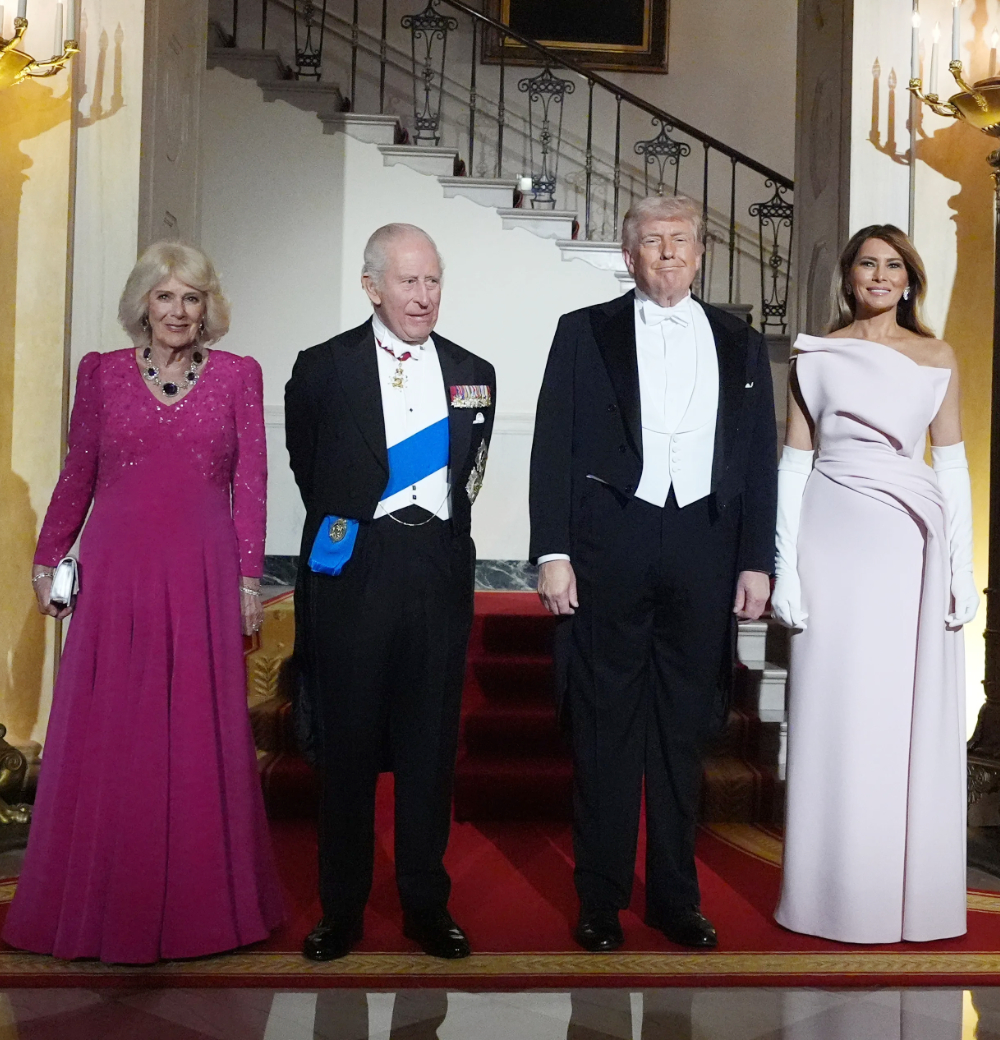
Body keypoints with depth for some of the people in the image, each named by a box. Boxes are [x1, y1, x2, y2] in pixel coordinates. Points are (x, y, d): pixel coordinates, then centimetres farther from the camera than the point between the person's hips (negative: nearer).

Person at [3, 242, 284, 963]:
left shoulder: (238, 375, 4)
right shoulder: (102, 372, 7)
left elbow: (250, 485, 2)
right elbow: (77, 476, 12)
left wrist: (249, 579, -3)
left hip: (203, 578, -1)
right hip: (116, 574, 1)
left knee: (201, 737, 6)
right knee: (107, 739, 7)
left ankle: (197, 902, 21)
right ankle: (105, 904, 22)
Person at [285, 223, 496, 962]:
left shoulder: (474, 374, 11)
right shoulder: (323, 368, 1)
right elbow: (310, 471, 9)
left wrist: (439, 533, 10)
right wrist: (343, 524, 10)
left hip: (440, 570, 3)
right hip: (353, 569, -2)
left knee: (431, 741, 8)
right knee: (347, 741, 5)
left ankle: (427, 903, 22)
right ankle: (342, 909, 19)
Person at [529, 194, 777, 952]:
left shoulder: (741, 343, 12)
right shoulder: (586, 333, 6)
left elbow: (759, 461, 11)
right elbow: (553, 449, 1)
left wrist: (757, 562, 4)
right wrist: (552, 553, -7)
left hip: (705, 550, 2)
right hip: (608, 548, -2)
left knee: (684, 730, 11)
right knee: (605, 729, 5)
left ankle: (675, 895, 25)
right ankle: (601, 898, 18)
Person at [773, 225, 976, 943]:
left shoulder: (937, 359, 11)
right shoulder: (816, 357, 7)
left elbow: (952, 465, 9)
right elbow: (794, 463, 4)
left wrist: (962, 571, 2)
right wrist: (786, 567, -4)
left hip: (912, 547, 1)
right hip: (836, 541, -1)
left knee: (915, 722, 4)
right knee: (835, 718, 2)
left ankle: (913, 891, 19)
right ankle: (839, 891, 16)